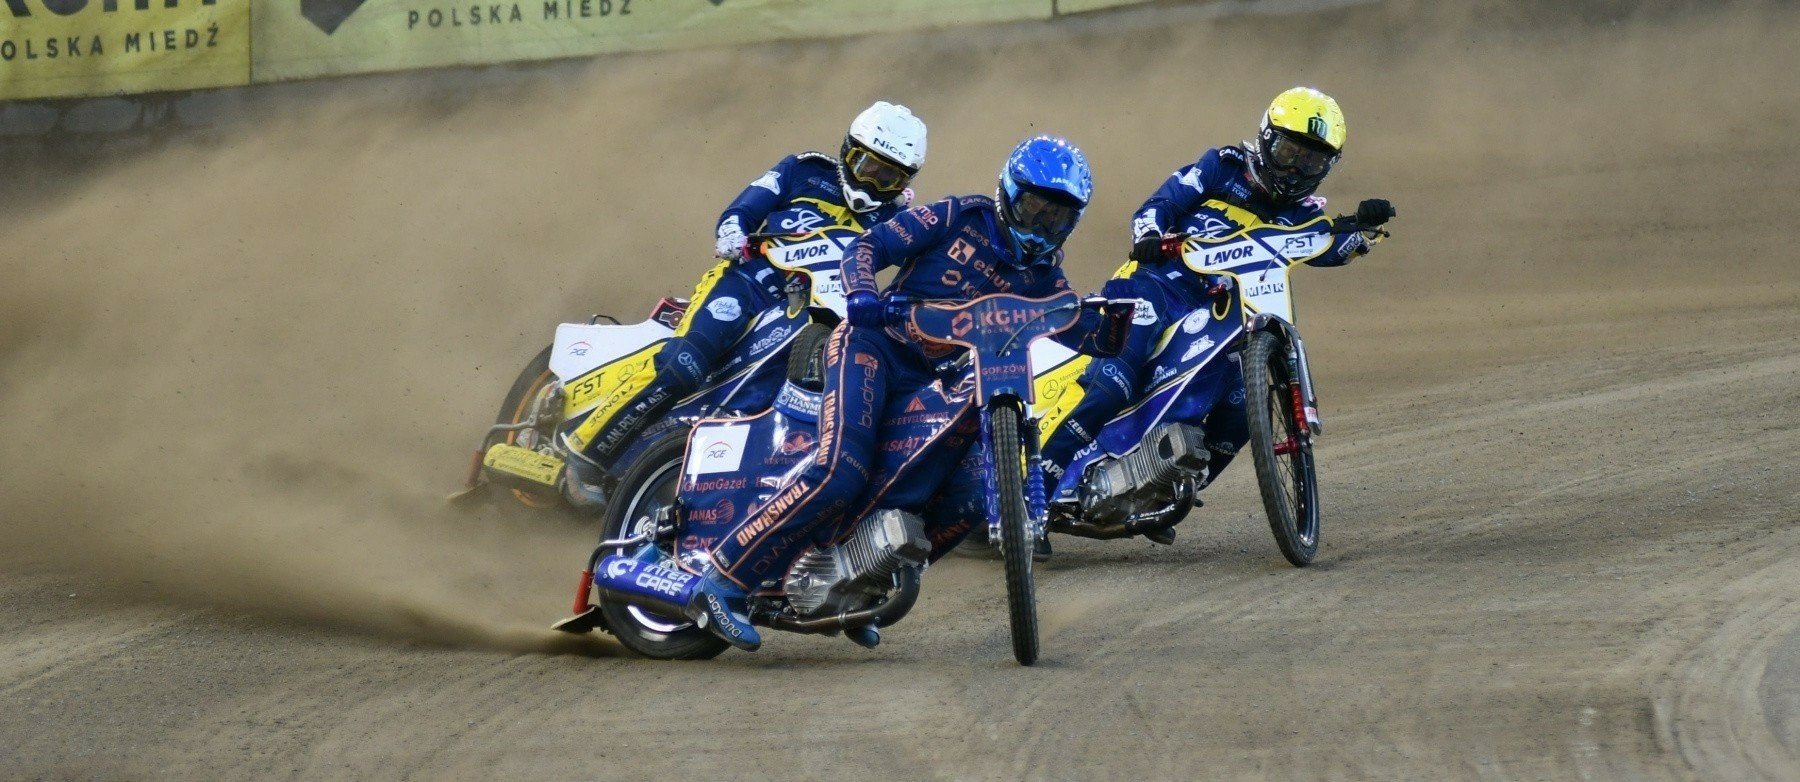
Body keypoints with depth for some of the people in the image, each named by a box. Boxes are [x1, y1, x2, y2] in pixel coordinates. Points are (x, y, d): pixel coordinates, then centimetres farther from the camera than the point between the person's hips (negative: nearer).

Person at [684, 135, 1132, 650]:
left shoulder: (1041, 273, 10)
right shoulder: (958, 218, -4)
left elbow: (1089, 338, 5)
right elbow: (868, 247, -9)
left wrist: (1119, 314, -18)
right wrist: (861, 294, -30)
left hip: (930, 381, 7)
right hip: (872, 344, -7)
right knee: (840, 472, -27)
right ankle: (723, 584, -25)